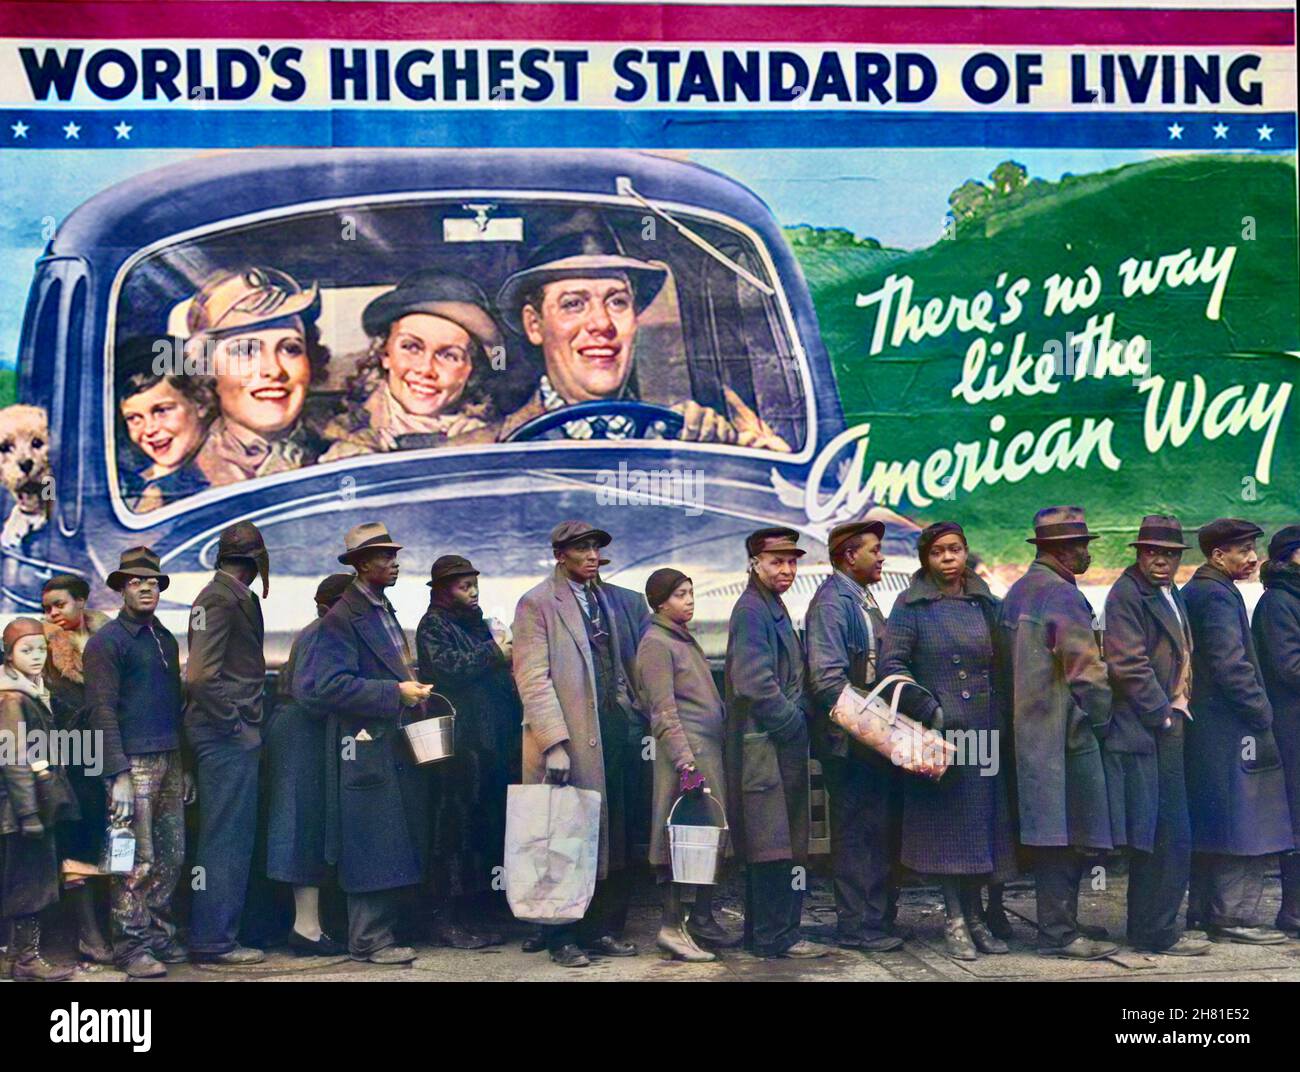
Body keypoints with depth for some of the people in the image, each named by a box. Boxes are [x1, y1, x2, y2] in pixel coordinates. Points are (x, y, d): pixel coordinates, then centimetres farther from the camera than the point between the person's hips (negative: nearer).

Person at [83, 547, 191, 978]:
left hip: (169, 761, 7)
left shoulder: (165, 639, 18)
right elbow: (102, 711, -10)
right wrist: (118, 774, -16)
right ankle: (132, 947, 2)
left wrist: (184, 765, 19)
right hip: (134, 763, -7)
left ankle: (159, 935, 19)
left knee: (171, 857, 8)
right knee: (137, 862, -6)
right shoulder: (107, 642, -4)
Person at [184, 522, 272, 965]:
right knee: (227, 836, -4)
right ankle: (214, 940, 3)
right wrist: (235, 724, -16)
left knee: (228, 838, 15)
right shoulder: (222, 599, -14)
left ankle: (213, 935, 24)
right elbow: (200, 676, -22)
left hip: (230, 733, 10)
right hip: (229, 734, -10)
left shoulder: (235, 596, 16)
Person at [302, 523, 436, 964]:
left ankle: (383, 931, 19)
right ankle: (369, 940, 0)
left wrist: (415, 692, 12)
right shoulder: (342, 617, -10)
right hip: (367, 749, -9)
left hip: (397, 746, 9)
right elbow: (329, 685, -19)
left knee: (395, 846, 11)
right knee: (373, 846, -7)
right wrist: (395, 693, -19)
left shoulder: (385, 612, 19)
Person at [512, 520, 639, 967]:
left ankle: (604, 929, 18)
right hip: (566, 743, -7)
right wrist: (554, 742, -19)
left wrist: (627, 708, 11)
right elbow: (532, 679, -12)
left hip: (608, 736, 7)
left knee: (610, 840, 9)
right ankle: (563, 938, 8)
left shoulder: (601, 598, 17)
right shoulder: (537, 603, -5)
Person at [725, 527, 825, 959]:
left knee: (771, 844, 14)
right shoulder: (752, 610, -13)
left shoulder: (773, 608, 18)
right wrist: (794, 723, -14)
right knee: (774, 844, -7)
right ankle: (777, 936, -2)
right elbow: (755, 683, -21)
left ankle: (763, 932, 20)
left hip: (782, 742, 10)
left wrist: (798, 721, 12)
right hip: (765, 744, -10)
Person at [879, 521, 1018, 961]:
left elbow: (1001, 664, 14)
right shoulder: (912, 605, -1)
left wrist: (1003, 714, 4)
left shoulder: (985, 602, 13)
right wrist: (929, 710, -14)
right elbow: (892, 663, -8)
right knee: (950, 823, -1)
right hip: (943, 732, -4)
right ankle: (955, 921, 7)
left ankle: (974, 916, 17)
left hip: (987, 728, 4)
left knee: (984, 822, 6)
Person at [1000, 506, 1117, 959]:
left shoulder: (1017, 592, 14)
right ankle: (1058, 933, 0)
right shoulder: (1064, 596, -15)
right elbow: (1087, 670, -16)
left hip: (1028, 731, 10)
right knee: (1068, 836, -4)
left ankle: (1059, 920, 24)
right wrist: (1102, 718, -2)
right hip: (1065, 733, -9)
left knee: (1054, 836, 16)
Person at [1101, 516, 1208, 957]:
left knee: (1157, 839, 13)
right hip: (1144, 734, -9)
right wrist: (1164, 716, -14)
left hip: (1167, 727, 9)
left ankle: (1147, 928, 20)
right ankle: (1156, 933, -1)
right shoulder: (1127, 594, -11)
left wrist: (1177, 710, 12)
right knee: (1169, 836, -8)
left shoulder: (1171, 595, 18)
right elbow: (1128, 665, -18)